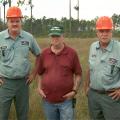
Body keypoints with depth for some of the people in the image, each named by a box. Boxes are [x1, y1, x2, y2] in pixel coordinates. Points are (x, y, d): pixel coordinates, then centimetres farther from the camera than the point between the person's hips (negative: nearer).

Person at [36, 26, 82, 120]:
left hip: (66, 100, -2)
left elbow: (78, 74, 1)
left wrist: (74, 90, -8)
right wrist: (39, 88, 2)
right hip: (48, 100, 3)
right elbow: (40, 73, 13)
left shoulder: (72, 53, -5)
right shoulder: (44, 53, 2)